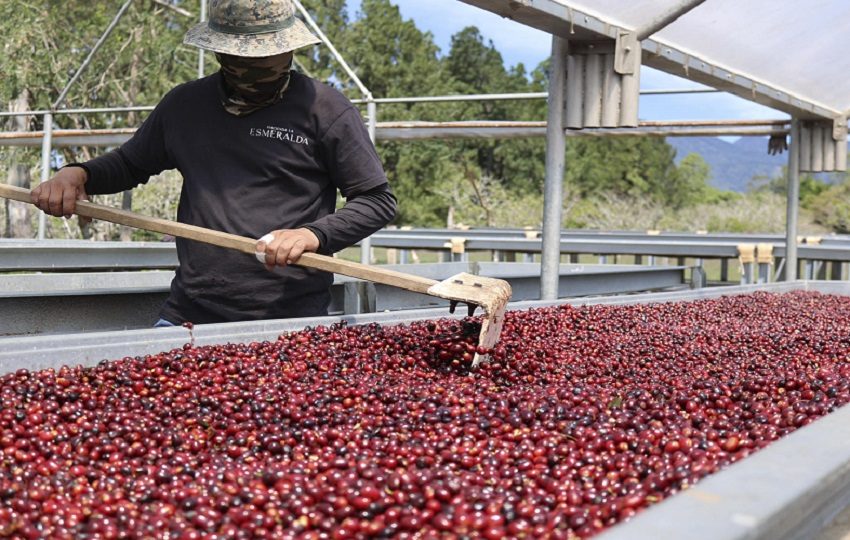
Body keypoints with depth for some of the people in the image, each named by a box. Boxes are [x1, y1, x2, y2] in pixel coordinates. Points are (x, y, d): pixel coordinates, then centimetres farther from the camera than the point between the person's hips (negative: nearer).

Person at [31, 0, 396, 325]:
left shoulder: (325, 109, -1)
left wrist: (315, 234, -16)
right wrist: (79, 174, 7)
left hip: (291, 321, -4)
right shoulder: (185, 105, 12)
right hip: (188, 315, 4)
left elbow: (379, 201, 0)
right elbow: (130, 164, 28)